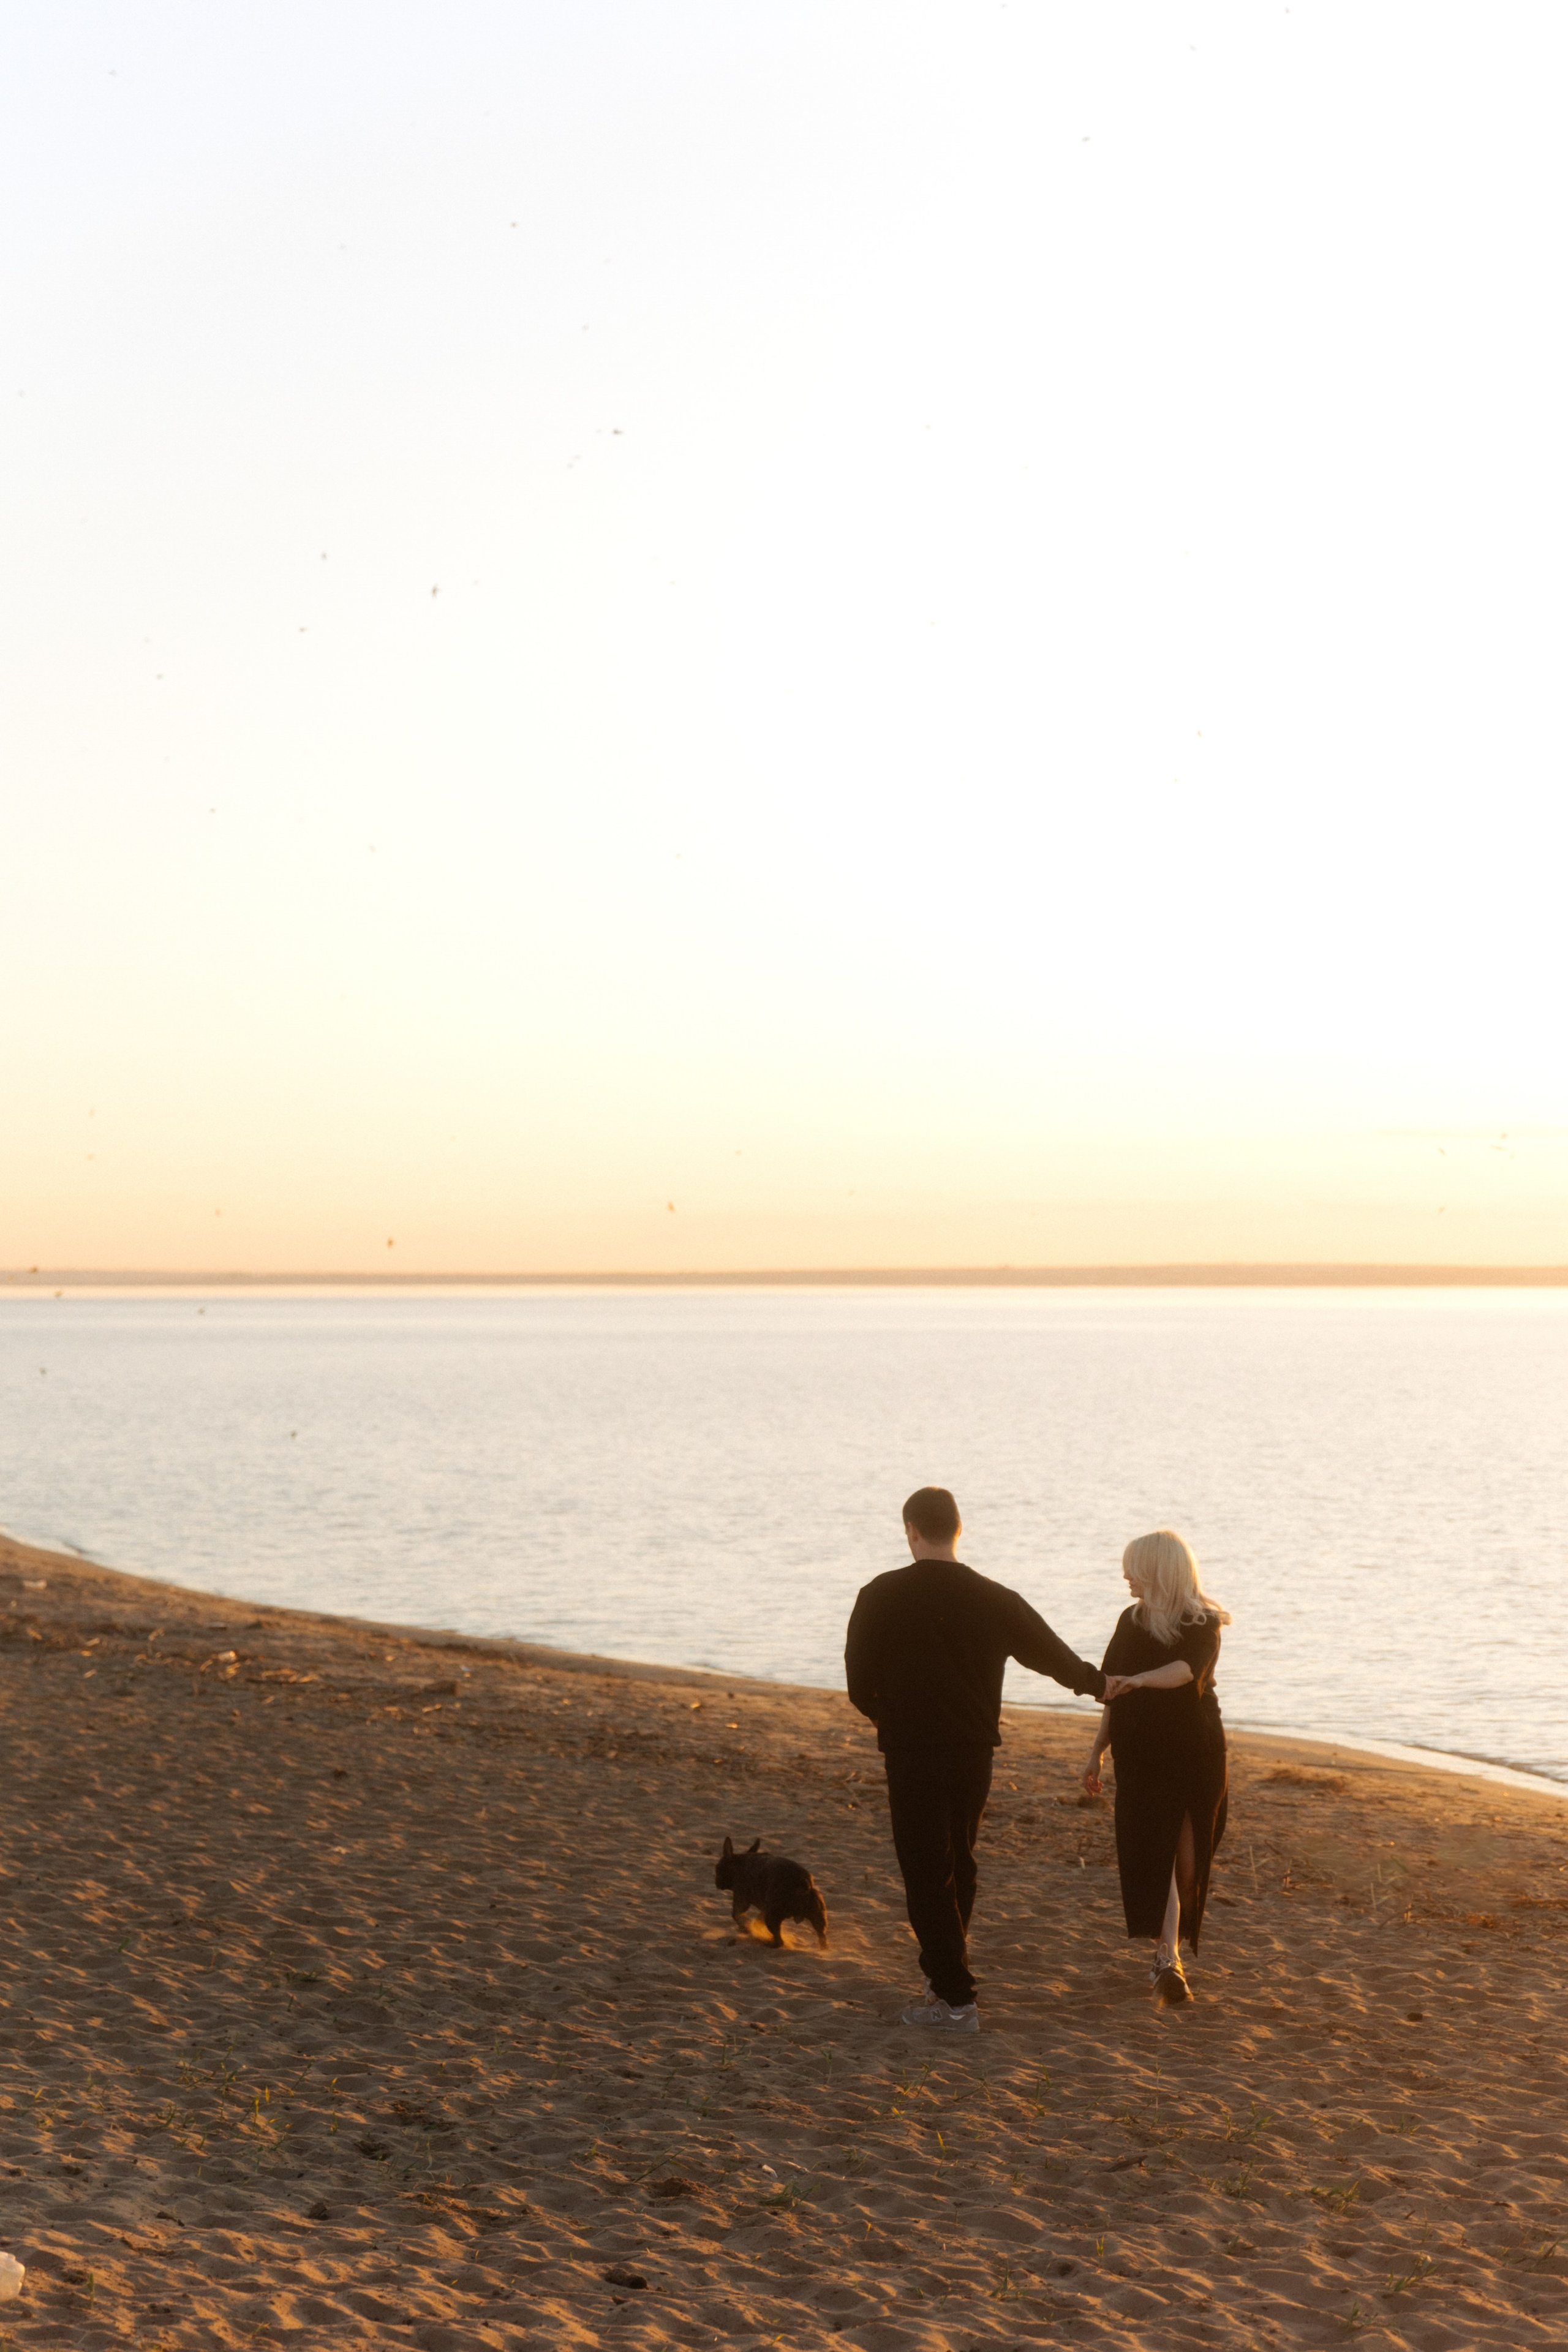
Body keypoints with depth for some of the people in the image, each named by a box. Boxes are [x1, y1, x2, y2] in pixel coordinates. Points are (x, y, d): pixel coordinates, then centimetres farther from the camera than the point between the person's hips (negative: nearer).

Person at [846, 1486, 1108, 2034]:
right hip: (975, 1753, 4)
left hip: (912, 1756, -4)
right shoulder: (996, 1601, -2)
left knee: (926, 1874, 2)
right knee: (958, 1866, 21)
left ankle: (955, 1999, -1)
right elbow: (1054, 1655, 11)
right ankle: (944, 1973, 33)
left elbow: (860, 1688, -7)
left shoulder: (881, 1597, -10)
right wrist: (1099, 1683, 31)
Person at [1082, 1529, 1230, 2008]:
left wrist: (1138, 1679, -47)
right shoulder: (1132, 1622, 7)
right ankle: (1168, 1961, -14)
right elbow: (1114, 1695, 15)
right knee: (1155, 1857, -9)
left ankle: (1168, 1956, 22)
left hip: (1197, 1757, -3)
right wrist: (1097, 1751, 15)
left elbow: (1187, 1669, -30)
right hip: (1141, 1757, 3)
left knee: (1186, 1861, 4)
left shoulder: (1203, 1626, -8)